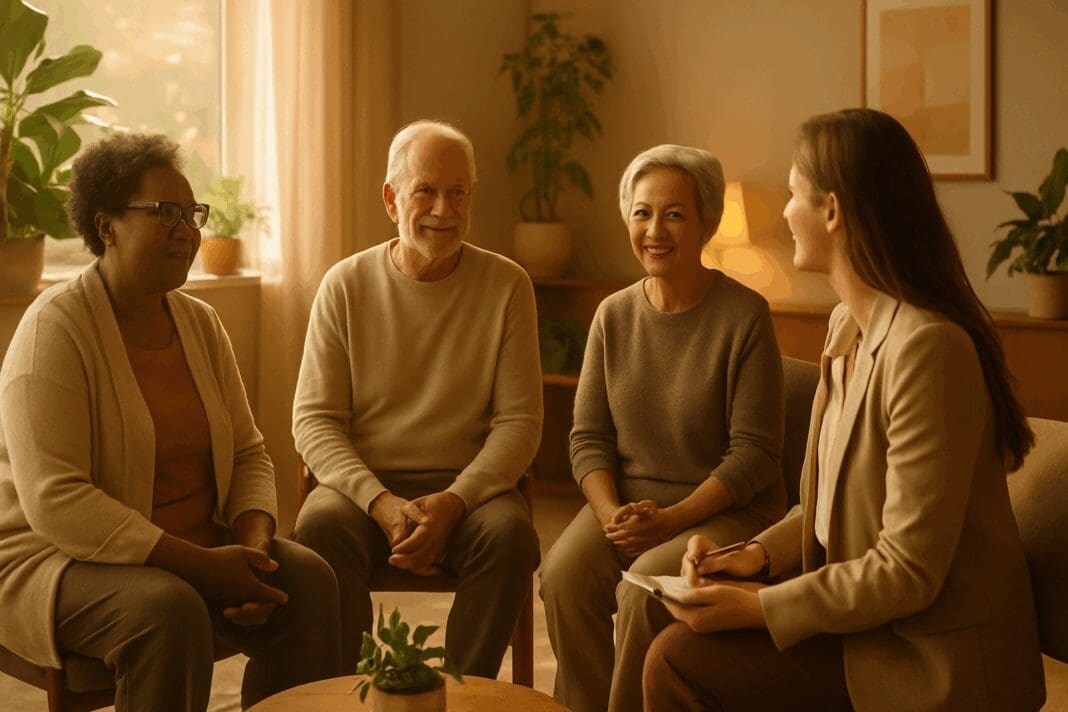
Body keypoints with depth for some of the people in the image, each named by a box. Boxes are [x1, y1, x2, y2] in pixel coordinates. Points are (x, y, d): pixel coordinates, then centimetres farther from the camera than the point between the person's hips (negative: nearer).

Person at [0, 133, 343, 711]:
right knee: (168, 609, -35)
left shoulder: (199, 322, 7)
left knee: (308, 579, -17)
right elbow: (54, 501, -23)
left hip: (192, 548, 6)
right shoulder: (55, 328, -15)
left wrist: (254, 542, -11)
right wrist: (201, 565, -27)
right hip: (56, 557, -6)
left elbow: (247, 452, 11)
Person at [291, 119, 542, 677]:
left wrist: (452, 502, -19)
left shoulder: (507, 286, 2)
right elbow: (313, 421, -1)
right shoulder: (346, 285, 2)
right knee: (320, 526, -30)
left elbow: (519, 421, -2)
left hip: (469, 486, 0)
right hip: (363, 482, 0)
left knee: (510, 533, -30)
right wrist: (382, 503, -18)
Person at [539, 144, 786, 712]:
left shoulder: (744, 315, -9)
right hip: (627, 499, 4)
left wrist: (672, 518, -18)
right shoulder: (613, 315, 5)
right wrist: (611, 513, -12)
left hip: (726, 509, -4)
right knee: (563, 576, -24)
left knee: (643, 590, -29)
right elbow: (588, 436, 6)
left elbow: (754, 451, -10)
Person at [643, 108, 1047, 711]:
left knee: (681, 661, -14)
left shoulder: (927, 346, -25)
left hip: (932, 663, -8)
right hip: (863, 620, 8)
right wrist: (760, 555, -1)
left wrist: (760, 607, -17)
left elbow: (908, 572, -23)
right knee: (677, 654, -5)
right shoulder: (847, 326, 6)